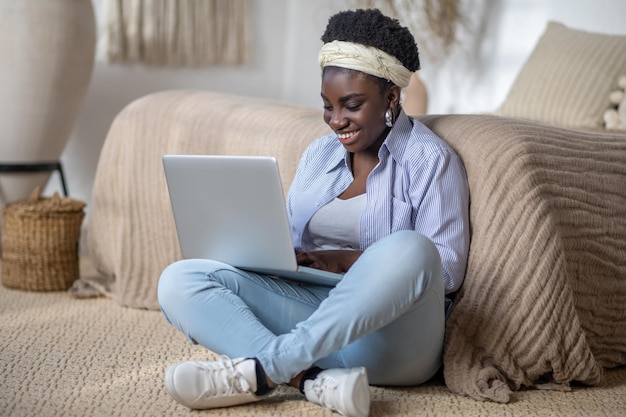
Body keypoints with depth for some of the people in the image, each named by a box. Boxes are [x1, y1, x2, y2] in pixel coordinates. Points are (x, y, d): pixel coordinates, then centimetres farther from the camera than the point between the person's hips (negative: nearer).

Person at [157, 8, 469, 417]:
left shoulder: (430, 160, 2)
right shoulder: (319, 153, 20)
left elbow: (448, 268, -7)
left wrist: (346, 260, -16)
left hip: (384, 335, -5)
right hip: (305, 305, 5)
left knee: (410, 249, -38)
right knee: (179, 280, -15)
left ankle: (260, 369, -33)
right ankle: (315, 380, -33)